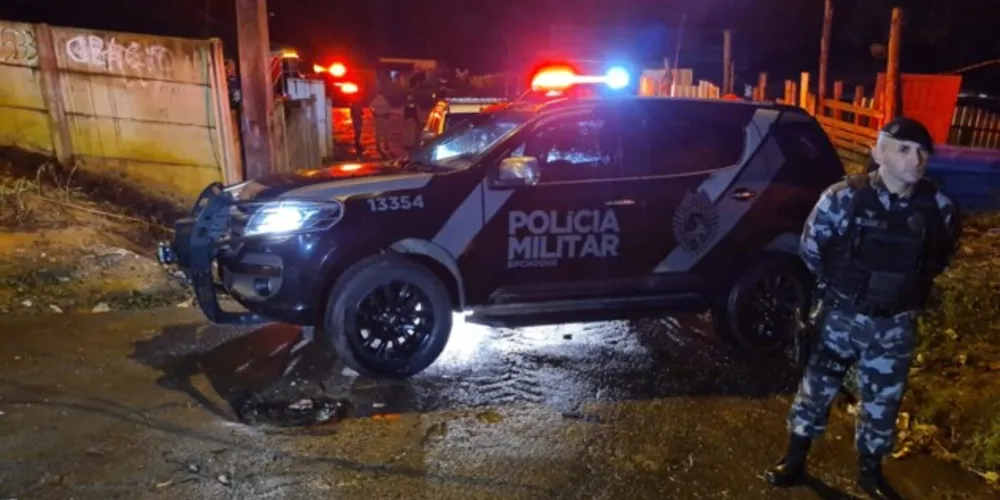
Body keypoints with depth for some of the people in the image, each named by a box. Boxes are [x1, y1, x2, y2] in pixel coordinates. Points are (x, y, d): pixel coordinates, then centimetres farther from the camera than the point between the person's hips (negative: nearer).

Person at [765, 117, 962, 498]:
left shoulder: (937, 206, -8)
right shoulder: (844, 197, -17)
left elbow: (942, 255, 14)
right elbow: (811, 245, -1)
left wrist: (911, 287, 13)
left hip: (896, 325, 3)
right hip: (842, 316, -2)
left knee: (883, 401, 15)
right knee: (817, 388, 9)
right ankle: (795, 461, 27)